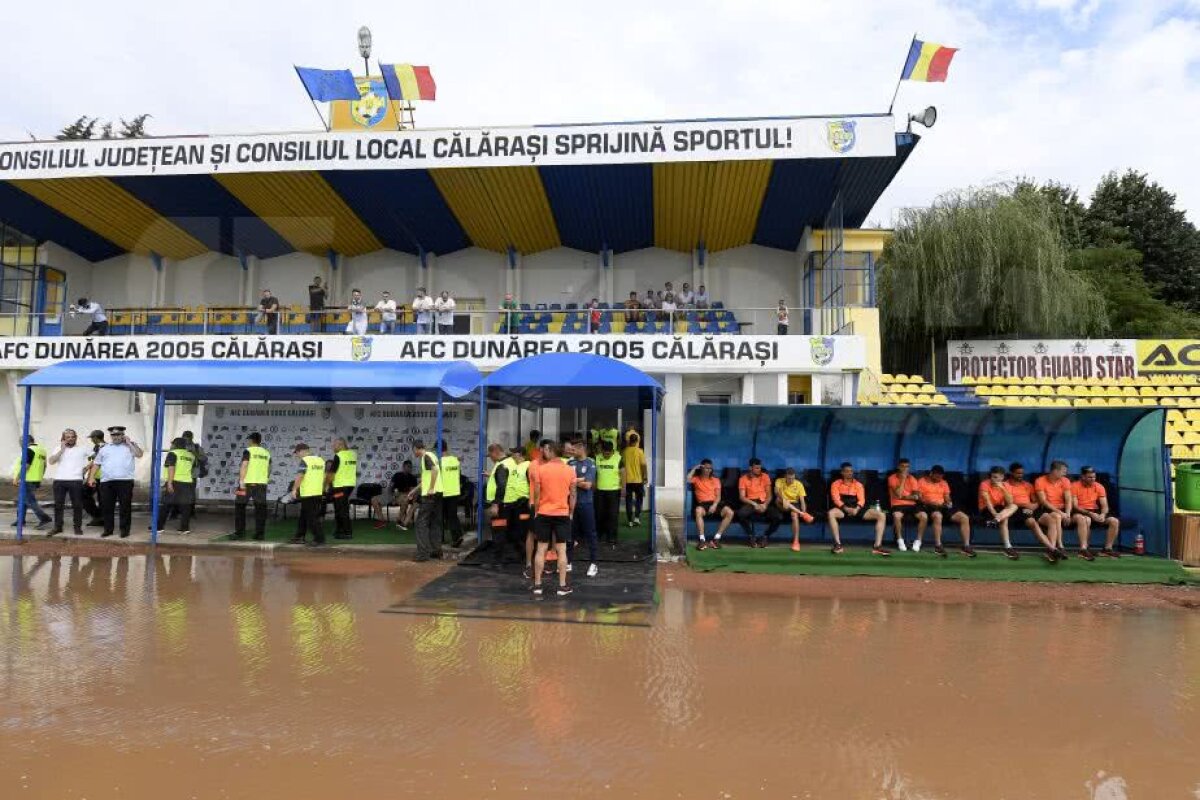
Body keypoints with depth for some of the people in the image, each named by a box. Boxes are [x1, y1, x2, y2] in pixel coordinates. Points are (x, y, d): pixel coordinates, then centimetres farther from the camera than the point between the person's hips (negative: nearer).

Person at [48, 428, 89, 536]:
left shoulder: (83, 449, 7)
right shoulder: (59, 449, 10)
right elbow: (51, 461, -4)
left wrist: (83, 471, 5)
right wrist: (62, 449, -8)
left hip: (76, 481, -2)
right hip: (59, 480, 2)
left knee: (77, 505, 0)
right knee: (58, 504, 4)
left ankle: (78, 527, 6)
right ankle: (57, 526, 13)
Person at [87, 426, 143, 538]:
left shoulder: (130, 445, 9)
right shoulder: (104, 448, 17)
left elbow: (139, 454, -9)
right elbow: (96, 464, 18)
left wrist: (129, 442, -5)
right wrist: (91, 477, 8)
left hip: (125, 481, -3)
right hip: (106, 481, 3)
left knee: (125, 506, 0)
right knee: (107, 507, 7)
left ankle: (124, 529, 7)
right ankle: (108, 529, 17)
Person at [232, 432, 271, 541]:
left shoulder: (248, 451, -4)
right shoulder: (266, 453, 11)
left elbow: (244, 466, -13)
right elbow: (269, 469, 14)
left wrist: (241, 481, -15)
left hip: (248, 483, -4)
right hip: (262, 484, 4)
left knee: (240, 506, 7)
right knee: (260, 508, 5)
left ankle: (239, 533, 6)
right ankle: (260, 534, 4)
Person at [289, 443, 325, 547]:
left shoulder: (305, 461, -13)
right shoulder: (320, 460, 11)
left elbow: (299, 476, -19)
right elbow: (324, 476, 17)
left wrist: (294, 490, -13)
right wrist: (322, 489, 25)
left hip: (308, 493, -8)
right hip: (319, 493, 8)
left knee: (312, 518, -3)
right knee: (303, 516, 19)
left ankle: (319, 539, -3)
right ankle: (300, 537, 25)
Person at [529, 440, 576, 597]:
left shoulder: (540, 469, -6)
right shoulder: (570, 470, -1)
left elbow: (536, 494, -3)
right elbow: (572, 495, 2)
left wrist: (536, 512, 9)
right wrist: (571, 513, 12)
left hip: (544, 514, 0)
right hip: (563, 514, 1)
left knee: (541, 550, 6)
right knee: (561, 550, 5)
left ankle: (537, 585, 9)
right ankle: (562, 586, 7)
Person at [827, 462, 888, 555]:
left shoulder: (858, 484, 16)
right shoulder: (836, 484, 8)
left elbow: (861, 499, 3)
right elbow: (836, 499, -6)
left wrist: (856, 509, -20)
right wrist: (846, 508, -24)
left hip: (857, 509, 3)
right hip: (843, 509, -3)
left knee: (881, 515, -17)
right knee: (831, 513, -39)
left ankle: (877, 546, -21)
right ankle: (838, 544, -35)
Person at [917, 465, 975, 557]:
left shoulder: (943, 483, 21)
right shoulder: (921, 481, 4)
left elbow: (947, 497, 19)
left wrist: (949, 503, -5)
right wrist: (931, 502, -19)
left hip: (943, 507, 6)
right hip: (929, 507, -6)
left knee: (965, 518, -15)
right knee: (938, 516, -42)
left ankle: (966, 546, -15)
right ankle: (938, 546, -37)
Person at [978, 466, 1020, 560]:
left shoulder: (1005, 485, 2)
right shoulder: (985, 484, -12)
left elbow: (1010, 502, -11)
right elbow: (987, 501, -24)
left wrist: (1002, 488, -21)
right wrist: (995, 514, -38)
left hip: (1000, 509, 5)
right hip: (986, 510, -5)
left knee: (1014, 506, -26)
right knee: (1004, 520, -33)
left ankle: (997, 519, -44)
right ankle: (1008, 547, -37)